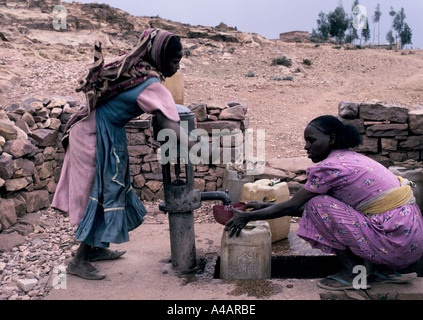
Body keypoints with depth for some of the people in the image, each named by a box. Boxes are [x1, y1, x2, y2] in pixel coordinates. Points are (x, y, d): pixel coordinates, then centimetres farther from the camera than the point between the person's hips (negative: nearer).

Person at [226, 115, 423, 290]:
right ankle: (380, 270, 12)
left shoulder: (332, 166, -15)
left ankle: (350, 272, 1)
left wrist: (248, 217, 0)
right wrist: (266, 206, 17)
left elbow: (292, 206, -9)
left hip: (395, 243, -10)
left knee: (318, 204, -11)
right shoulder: (351, 159, 14)